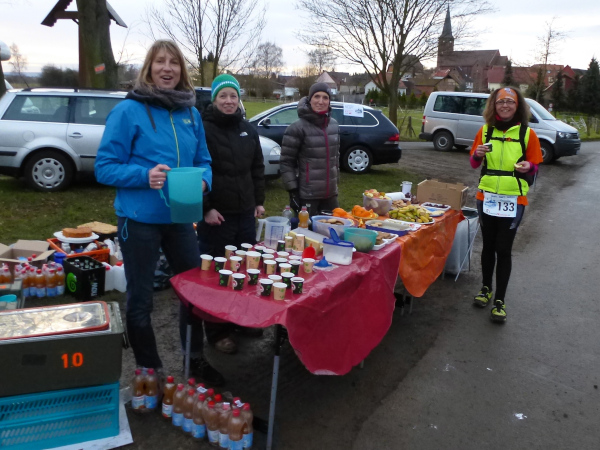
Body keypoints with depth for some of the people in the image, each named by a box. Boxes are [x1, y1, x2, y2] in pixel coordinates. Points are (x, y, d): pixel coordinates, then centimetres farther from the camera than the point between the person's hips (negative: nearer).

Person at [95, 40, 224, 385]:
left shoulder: (191, 113, 6)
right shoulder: (128, 111, -9)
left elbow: (203, 161, 12)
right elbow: (105, 166, -9)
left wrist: (202, 180, -9)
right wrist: (145, 175, -25)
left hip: (180, 217, 5)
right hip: (140, 219, -5)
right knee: (141, 299, 8)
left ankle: (195, 358, 36)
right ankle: (149, 369, 29)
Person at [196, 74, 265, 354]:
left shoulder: (248, 129, 13)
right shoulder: (203, 129, -8)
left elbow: (257, 168, 19)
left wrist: (259, 201, 14)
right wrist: (206, 208, -16)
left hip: (245, 213, 7)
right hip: (215, 215, -6)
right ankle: (217, 332, 13)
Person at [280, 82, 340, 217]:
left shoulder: (334, 125, 9)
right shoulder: (298, 128, -10)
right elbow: (286, 161, -9)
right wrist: (293, 191, -13)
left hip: (331, 193, 6)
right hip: (307, 196, -6)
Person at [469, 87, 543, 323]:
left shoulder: (527, 133, -3)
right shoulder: (485, 130, 3)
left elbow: (534, 167, 2)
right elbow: (474, 164, 8)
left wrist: (528, 167, -20)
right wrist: (478, 154, -14)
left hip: (513, 200, -2)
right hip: (487, 197, 2)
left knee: (503, 249, 0)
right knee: (488, 245, 14)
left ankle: (500, 300, 11)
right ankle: (486, 288, 32)